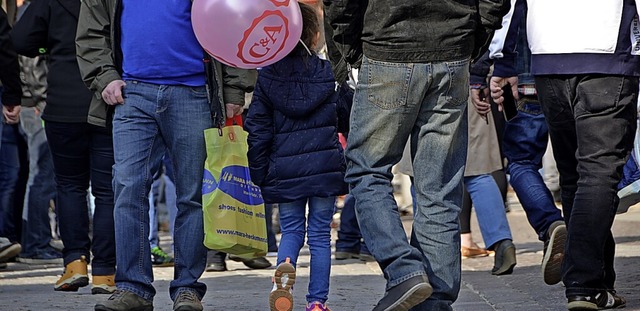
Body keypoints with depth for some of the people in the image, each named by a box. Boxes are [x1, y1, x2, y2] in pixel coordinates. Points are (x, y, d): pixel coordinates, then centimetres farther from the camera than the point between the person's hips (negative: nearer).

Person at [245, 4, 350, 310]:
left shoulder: (267, 77, 1)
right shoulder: (330, 73, 1)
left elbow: (258, 129, 1)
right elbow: (347, 121, 8)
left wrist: (258, 173, 7)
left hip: (285, 169, 0)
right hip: (325, 166, 0)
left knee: (291, 230, 11)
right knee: (320, 233, 7)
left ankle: (284, 266, -21)